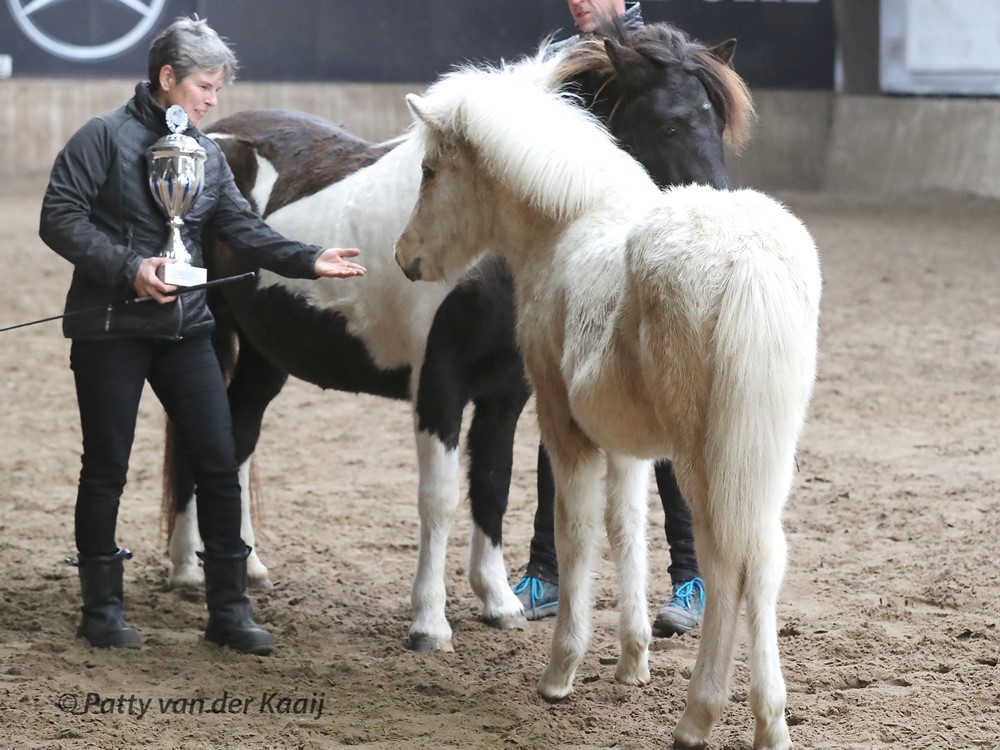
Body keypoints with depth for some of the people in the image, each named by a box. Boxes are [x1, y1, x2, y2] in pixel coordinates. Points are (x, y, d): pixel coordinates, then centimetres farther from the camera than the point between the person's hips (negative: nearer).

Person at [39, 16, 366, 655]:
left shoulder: (207, 153, 11)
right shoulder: (105, 138, -8)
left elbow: (244, 229, 9)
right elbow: (60, 219, -12)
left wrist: (309, 261, -5)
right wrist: (128, 268, -21)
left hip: (185, 326, 6)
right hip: (111, 328, -6)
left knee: (220, 461, 1)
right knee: (107, 468, 3)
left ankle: (229, 608, 9)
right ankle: (102, 607, 16)